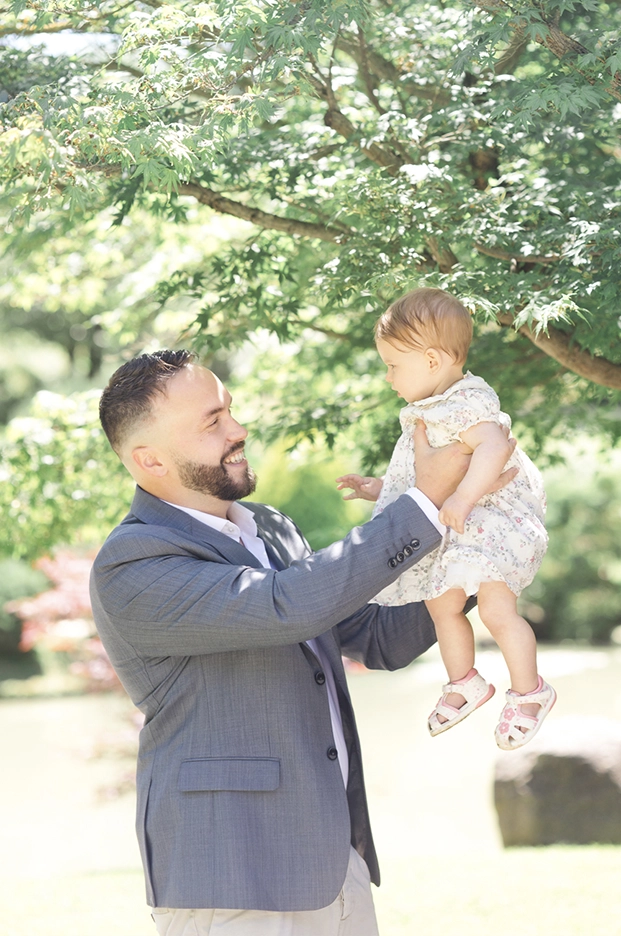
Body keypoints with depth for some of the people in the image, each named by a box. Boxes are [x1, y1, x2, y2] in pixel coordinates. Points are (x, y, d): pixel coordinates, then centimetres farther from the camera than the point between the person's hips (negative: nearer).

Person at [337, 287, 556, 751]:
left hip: (491, 521, -10)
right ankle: (464, 683, 36)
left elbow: (494, 447, -40)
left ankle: (529, 692, 3)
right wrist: (380, 488, 25)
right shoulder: (427, 413, 12)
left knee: (497, 608, -14)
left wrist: (464, 497, -50)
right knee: (443, 606, 16)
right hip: (446, 537, 10)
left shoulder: (468, 405, -21)